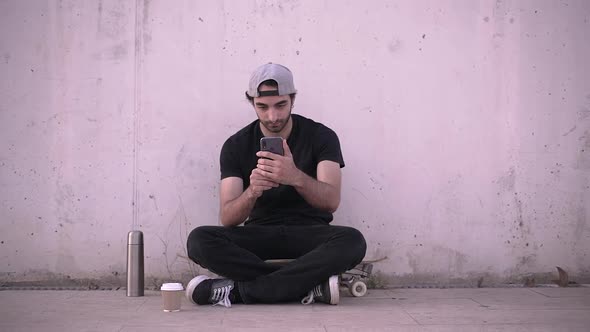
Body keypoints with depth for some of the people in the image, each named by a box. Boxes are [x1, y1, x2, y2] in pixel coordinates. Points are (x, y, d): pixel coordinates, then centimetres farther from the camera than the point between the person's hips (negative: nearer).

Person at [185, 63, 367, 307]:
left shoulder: (321, 136, -4)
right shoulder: (236, 145, 0)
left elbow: (331, 201, -19)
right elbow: (227, 218, -10)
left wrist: (296, 177, -40)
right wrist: (252, 191, -33)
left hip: (309, 232, -1)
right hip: (259, 234, 1)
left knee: (353, 241, -34)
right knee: (199, 240, -27)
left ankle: (238, 289, -27)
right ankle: (310, 285, -26)